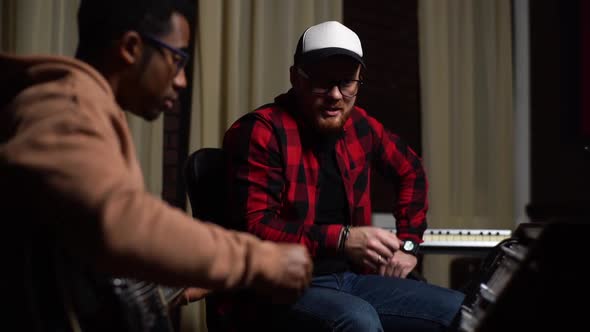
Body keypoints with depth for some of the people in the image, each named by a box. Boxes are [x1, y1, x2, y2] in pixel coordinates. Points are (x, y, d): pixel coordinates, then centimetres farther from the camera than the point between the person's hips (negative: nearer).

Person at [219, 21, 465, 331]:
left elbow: (411, 170, 28)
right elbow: (254, 227, -20)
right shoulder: (260, 132, -12)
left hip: (350, 278, 7)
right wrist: (342, 239, -25)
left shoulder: (359, 125, 9)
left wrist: (408, 243, 18)